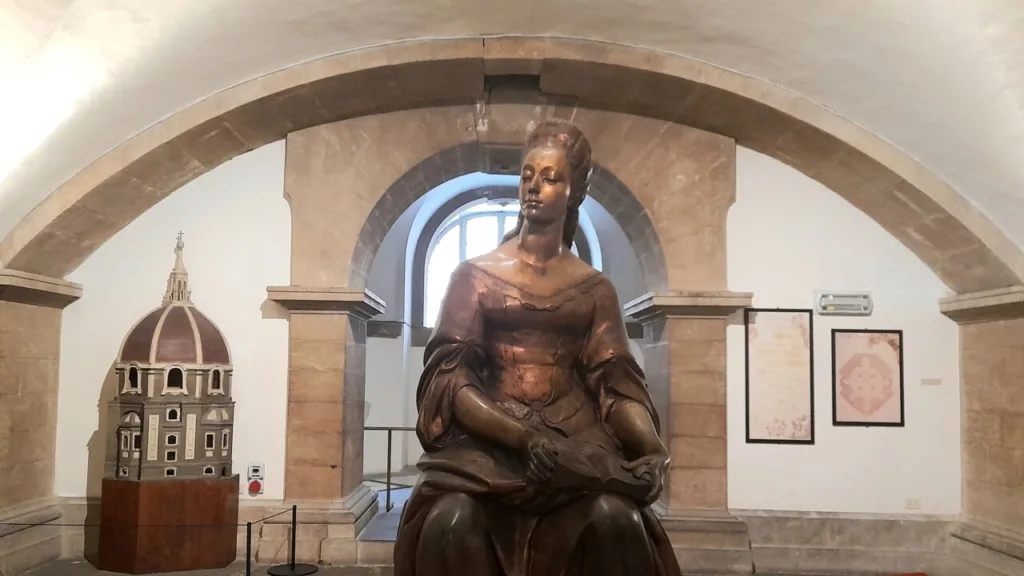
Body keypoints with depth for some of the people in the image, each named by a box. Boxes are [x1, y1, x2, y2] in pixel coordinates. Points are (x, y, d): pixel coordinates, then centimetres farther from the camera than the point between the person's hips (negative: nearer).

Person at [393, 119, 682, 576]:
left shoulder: (594, 289, 13)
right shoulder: (475, 275, 8)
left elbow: (616, 382, 5)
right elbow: (451, 377, -3)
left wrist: (653, 448, -17)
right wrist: (526, 439, -19)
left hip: (575, 440, 1)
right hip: (490, 440, -1)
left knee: (619, 519, -30)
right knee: (451, 519, -32)